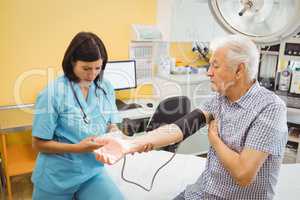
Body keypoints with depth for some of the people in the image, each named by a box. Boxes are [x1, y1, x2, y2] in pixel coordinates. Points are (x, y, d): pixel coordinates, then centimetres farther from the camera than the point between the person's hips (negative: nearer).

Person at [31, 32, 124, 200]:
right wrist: (78, 148, -23)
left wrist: (114, 133, -19)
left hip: (93, 171, 3)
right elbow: (39, 144, -11)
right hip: (56, 178, -3)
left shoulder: (106, 88, -2)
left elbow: (112, 125, 4)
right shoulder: (53, 93, -16)